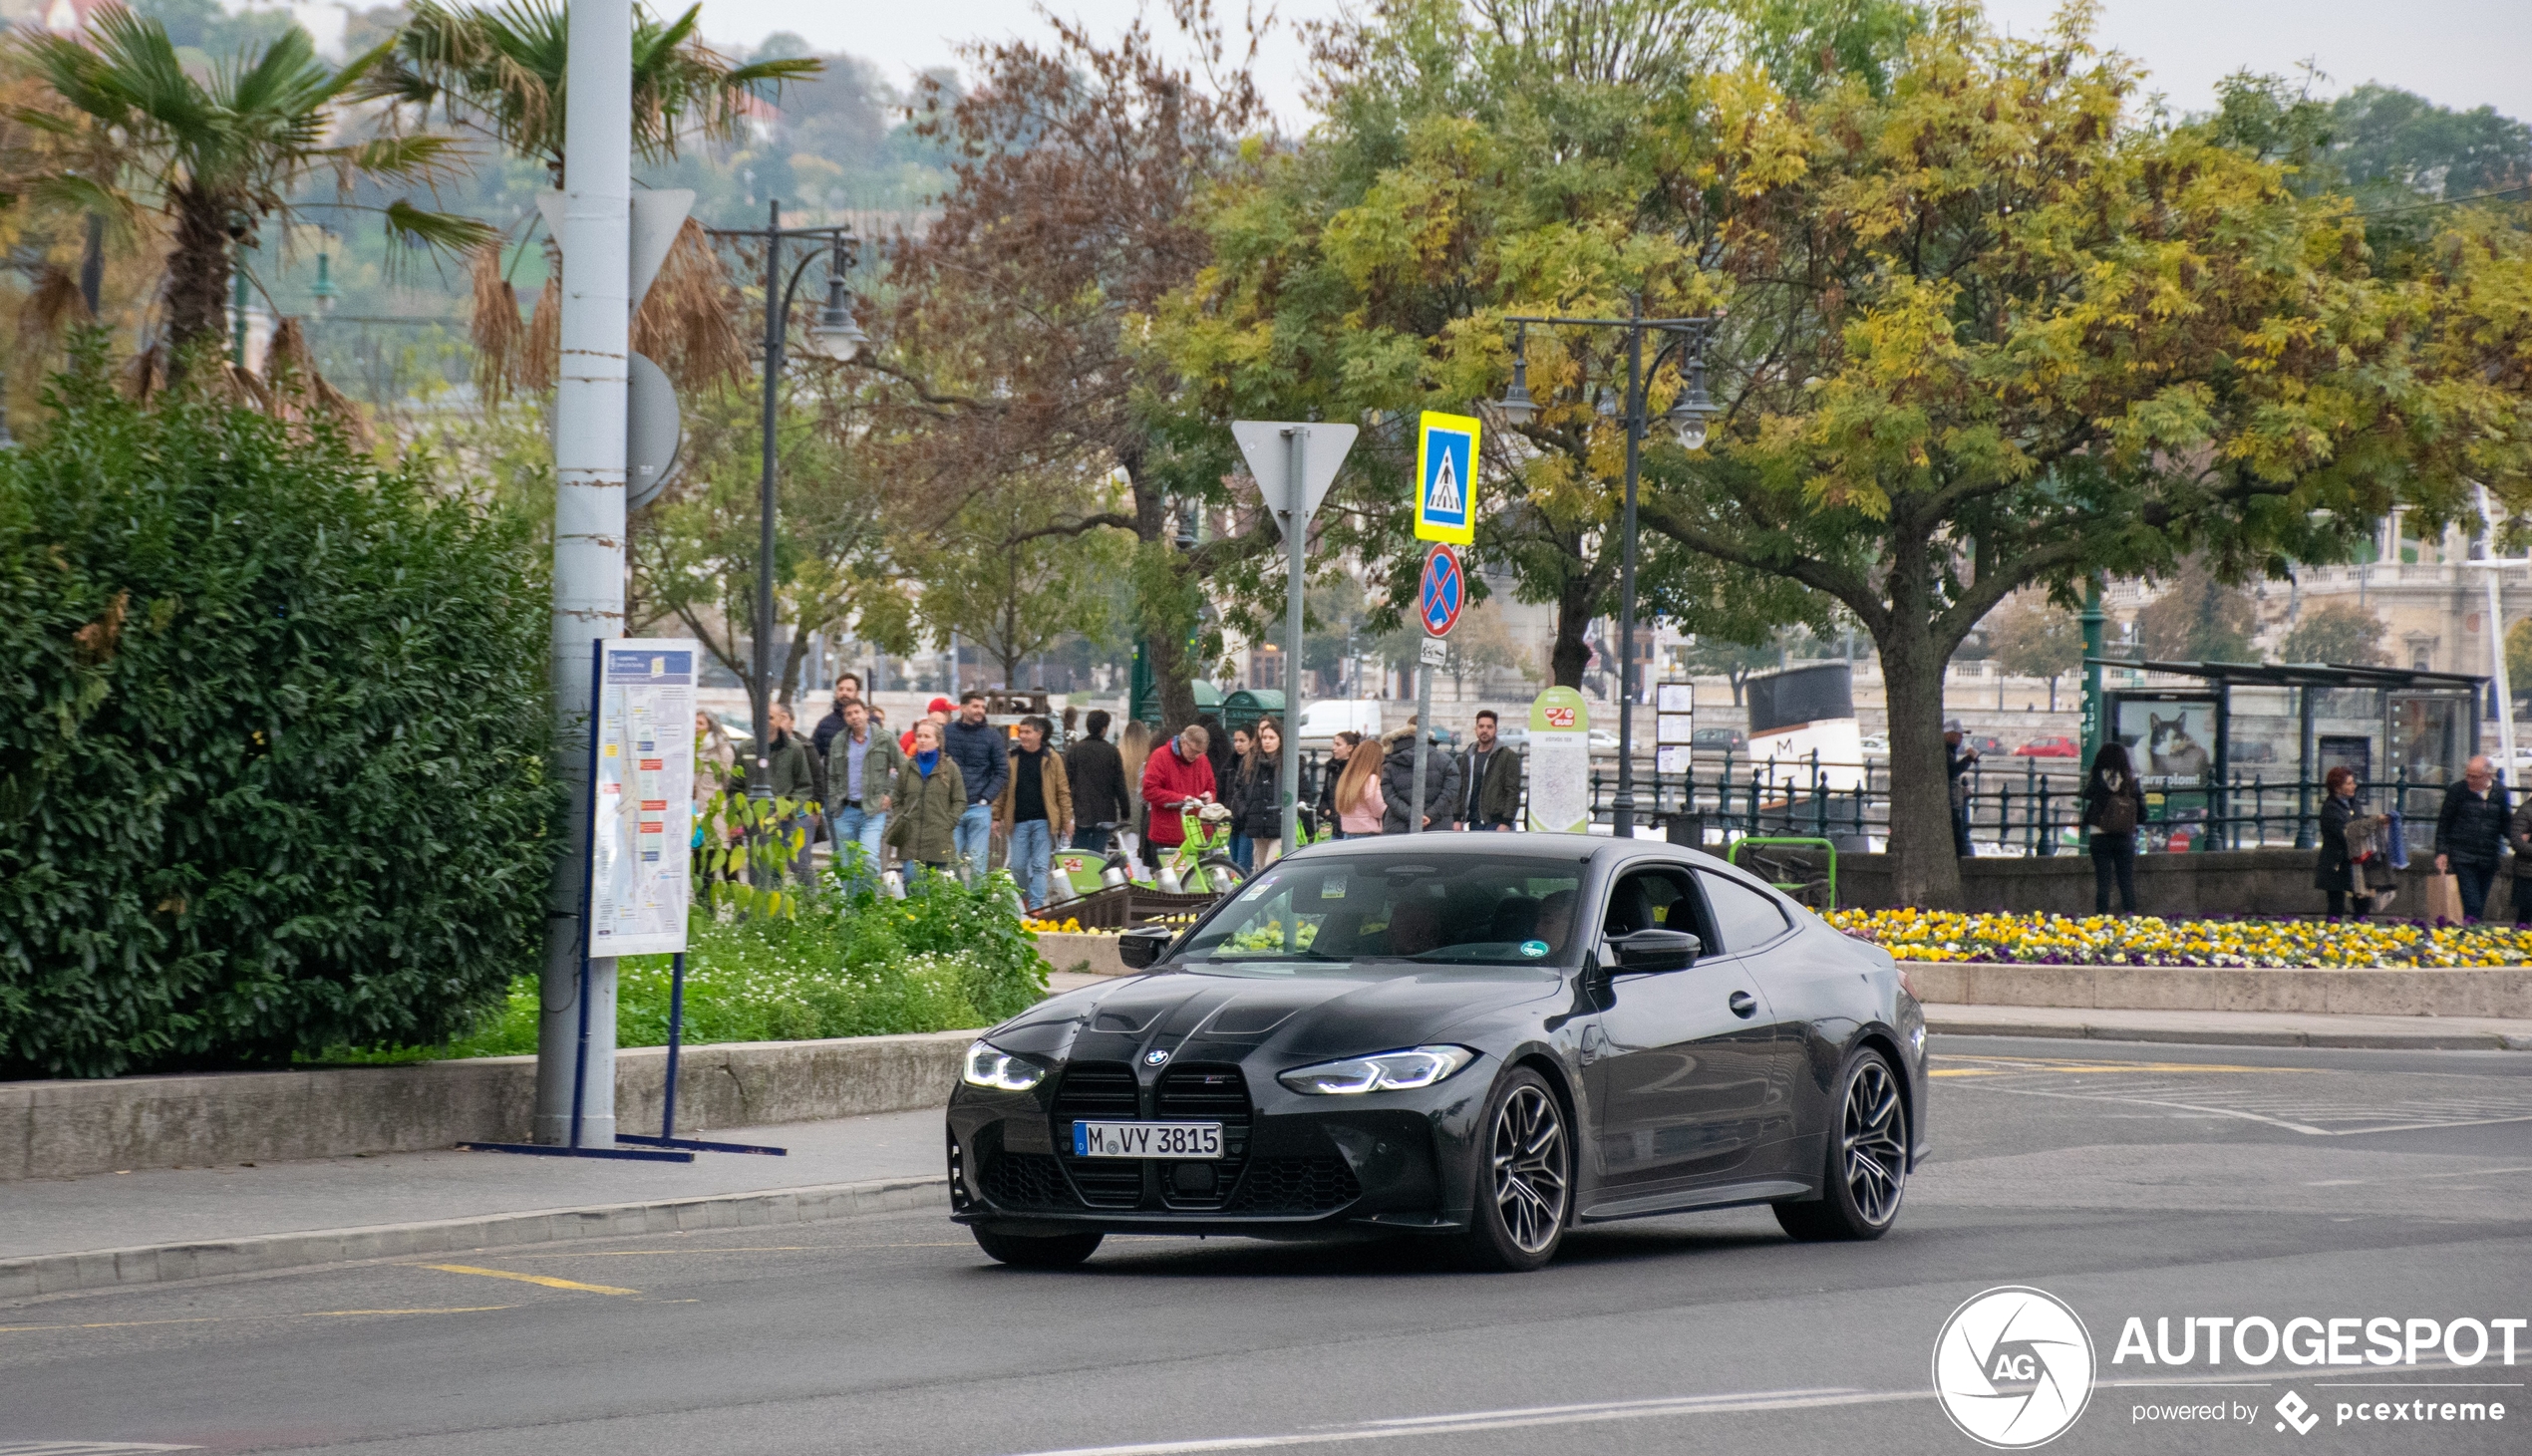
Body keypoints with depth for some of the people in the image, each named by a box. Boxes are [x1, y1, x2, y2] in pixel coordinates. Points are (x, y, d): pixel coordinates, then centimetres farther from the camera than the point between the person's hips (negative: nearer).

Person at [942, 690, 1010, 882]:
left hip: (979, 809, 0)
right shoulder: (946, 732, 5)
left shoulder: (992, 735, 4)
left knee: (978, 863, 0)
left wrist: (986, 799, -6)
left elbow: (1002, 772, 3)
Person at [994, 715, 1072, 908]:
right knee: (1018, 866, 5)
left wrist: (1067, 819, 0)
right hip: (1018, 821, 2)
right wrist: (996, 816, 2)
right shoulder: (1012, 758, 5)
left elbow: (1063, 791, 3)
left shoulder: (1052, 759, 1)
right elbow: (1002, 789, 6)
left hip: (1043, 820, -2)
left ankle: (1036, 906, -4)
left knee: (1040, 866, -4)